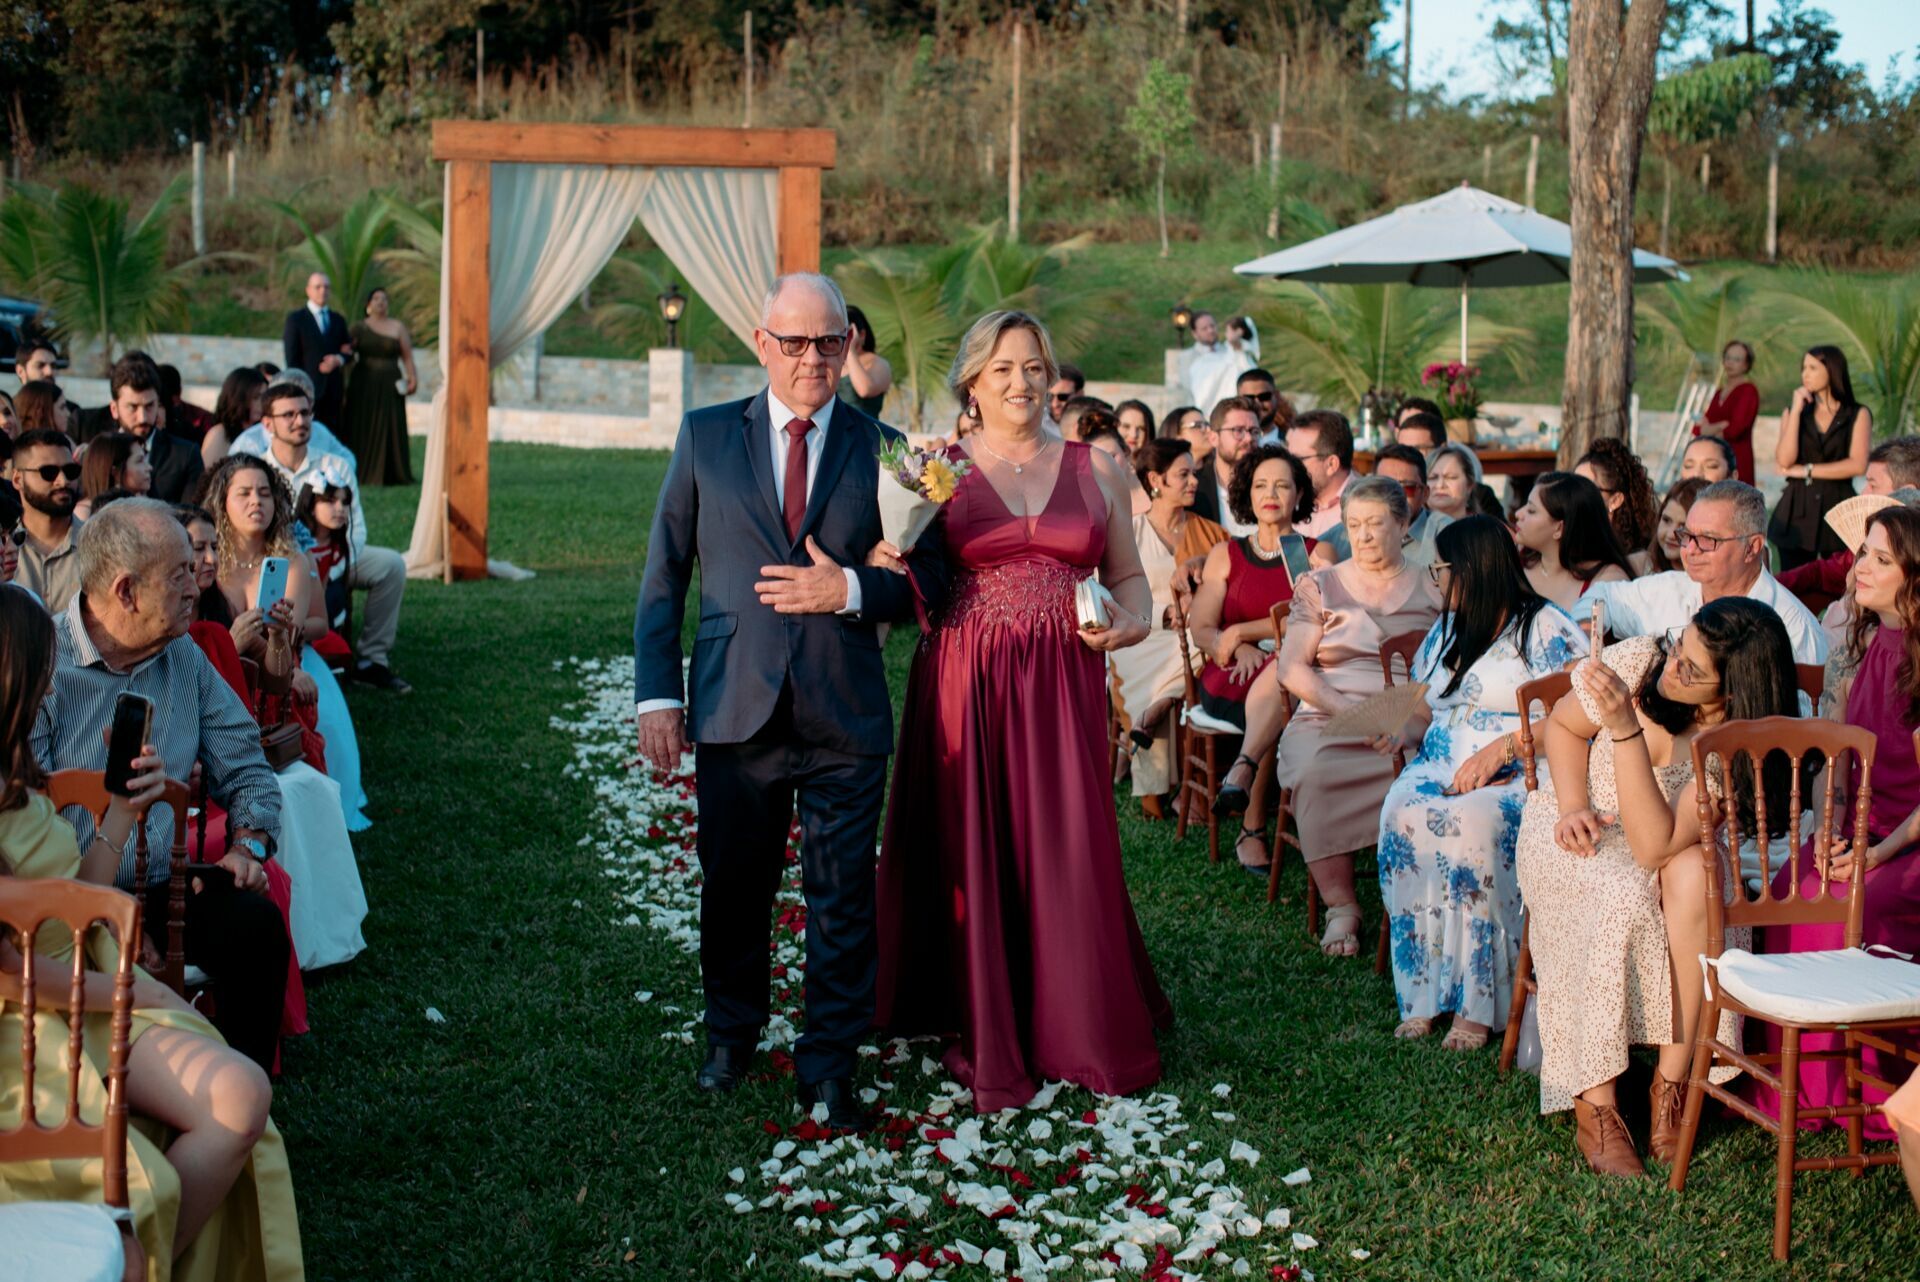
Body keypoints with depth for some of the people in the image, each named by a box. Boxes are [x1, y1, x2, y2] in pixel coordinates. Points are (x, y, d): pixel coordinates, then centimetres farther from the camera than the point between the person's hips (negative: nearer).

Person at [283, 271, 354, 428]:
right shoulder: (295, 318, 3)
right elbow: (292, 357, -1)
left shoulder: (338, 320, 17)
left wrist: (339, 359, -7)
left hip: (334, 388, 4)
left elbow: (348, 351, 17)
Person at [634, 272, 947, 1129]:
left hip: (846, 714, 0)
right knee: (733, 886, 13)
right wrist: (658, 694, -1)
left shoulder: (883, 450, 4)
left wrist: (851, 590, -14)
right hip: (736, 708, 1)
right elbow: (664, 573, 6)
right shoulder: (706, 437, 5)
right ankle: (731, 1034, 36)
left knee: (842, 897, 5)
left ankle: (829, 1064, 20)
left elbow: (927, 581, 5)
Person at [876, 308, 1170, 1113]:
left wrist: (1132, 620, -3)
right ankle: (987, 1039, 18)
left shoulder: (1095, 470, 10)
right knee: (975, 854, 4)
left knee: (1070, 851, 2)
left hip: (1064, 685, 1)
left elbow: (1128, 575, 17)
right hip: (965, 684, -1)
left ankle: (1086, 1031, 19)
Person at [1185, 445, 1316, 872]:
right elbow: (1201, 628, 7)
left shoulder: (1317, 554, 14)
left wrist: (1241, 633, -10)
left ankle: (1253, 828, -27)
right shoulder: (1226, 554, 18)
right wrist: (1240, 650, -14)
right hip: (1229, 681, 0)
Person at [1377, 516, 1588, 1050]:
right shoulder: (1446, 631, 24)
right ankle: (1421, 997, -29)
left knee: (1471, 822, -38)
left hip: (1518, 775, -5)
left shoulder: (1546, 628, 0)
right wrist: (1410, 731, 6)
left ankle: (1476, 1006, -31)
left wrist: (1500, 750, -20)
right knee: (1403, 813, -30)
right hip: (1441, 767, 5)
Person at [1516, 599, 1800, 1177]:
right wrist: (1573, 806, -15)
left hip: (1657, 843, 0)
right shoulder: (1639, 662, -19)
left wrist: (1625, 730, -40)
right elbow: (1563, 725, 2)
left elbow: (1654, 846, -32)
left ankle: (1673, 1079, -23)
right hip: (1571, 831, 0)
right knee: (1624, 900, -33)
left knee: (1693, 875, -34)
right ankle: (1595, 1106, -27)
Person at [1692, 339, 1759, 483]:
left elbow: (1735, 429, -12)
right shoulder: (1720, 392, 18)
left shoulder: (1748, 391, -4)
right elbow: (1697, 428, 11)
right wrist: (1720, 426, -8)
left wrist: (1710, 429, 3)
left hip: (1737, 460, -7)